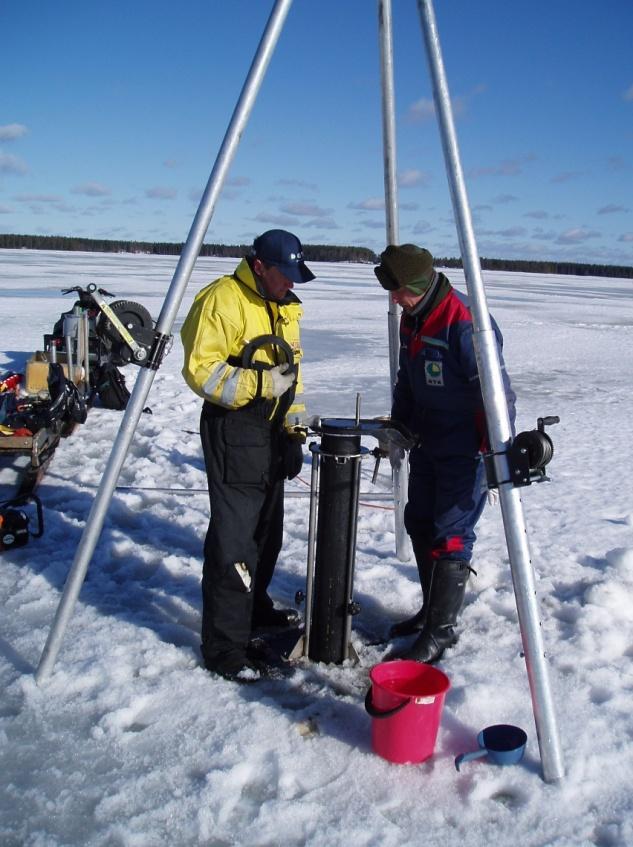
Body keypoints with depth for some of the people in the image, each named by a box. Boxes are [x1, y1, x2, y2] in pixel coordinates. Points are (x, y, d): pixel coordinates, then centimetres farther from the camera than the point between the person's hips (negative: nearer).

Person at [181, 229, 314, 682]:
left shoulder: (287, 306, 13)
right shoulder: (223, 300, -13)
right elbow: (200, 369, -19)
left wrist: (295, 429, 12)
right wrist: (260, 383, -26)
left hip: (272, 432, 9)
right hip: (233, 432, -9)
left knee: (267, 529, 19)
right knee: (234, 538, -8)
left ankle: (255, 609, 38)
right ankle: (224, 647, 1)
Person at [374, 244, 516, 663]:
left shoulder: (465, 323, -23)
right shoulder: (412, 318, 6)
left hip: (465, 450, -9)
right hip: (428, 442, 9)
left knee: (450, 535, -5)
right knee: (420, 524, 15)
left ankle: (442, 629, 8)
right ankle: (433, 609, 31)